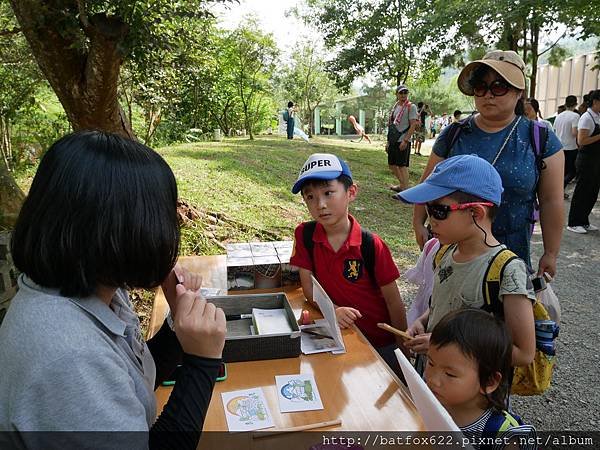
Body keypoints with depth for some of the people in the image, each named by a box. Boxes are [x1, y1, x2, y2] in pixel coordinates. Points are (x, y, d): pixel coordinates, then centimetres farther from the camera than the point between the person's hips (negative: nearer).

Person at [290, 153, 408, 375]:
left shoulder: (372, 245, -20)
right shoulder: (305, 234, -11)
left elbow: (393, 301, -13)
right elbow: (308, 286, -7)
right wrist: (333, 310, -25)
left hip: (381, 341, -2)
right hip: (338, 334, 2)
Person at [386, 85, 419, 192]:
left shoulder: (411, 107, -6)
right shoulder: (395, 107, 16)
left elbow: (413, 125, -13)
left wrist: (405, 140, -20)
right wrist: (388, 141, 16)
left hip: (403, 141, -8)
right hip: (393, 141, 8)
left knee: (402, 165, -8)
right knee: (392, 164, 13)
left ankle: (405, 189, 0)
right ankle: (402, 184, 30)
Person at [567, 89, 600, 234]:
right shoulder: (587, 118, -13)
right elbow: (581, 141, -21)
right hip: (587, 159, -9)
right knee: (582, 191, -2)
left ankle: (584, 222, 23)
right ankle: (573, 223, 8)